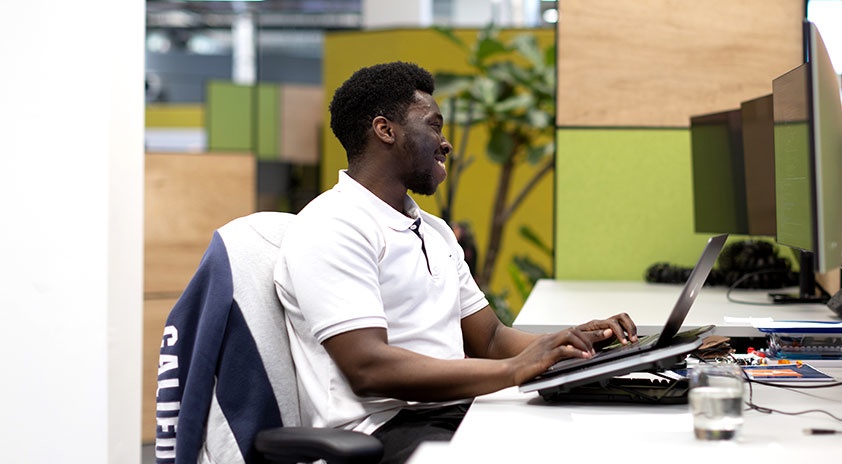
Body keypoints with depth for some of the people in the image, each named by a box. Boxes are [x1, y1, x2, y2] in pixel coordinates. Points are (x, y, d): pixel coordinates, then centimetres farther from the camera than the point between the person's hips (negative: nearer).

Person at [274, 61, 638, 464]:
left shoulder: (435, 231, 22)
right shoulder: (331, 229, -8)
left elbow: (489, 339, 21)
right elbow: (369, 368, -18)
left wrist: (574, 342, 1)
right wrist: (514, 370, -23)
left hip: (455, 413, 9)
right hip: (382, 428, -8)